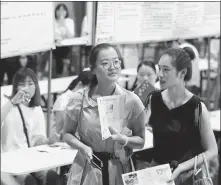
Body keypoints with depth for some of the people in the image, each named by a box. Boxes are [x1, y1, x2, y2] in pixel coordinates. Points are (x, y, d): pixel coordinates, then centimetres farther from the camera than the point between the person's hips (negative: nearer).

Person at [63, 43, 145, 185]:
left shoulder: (132, 101, -8)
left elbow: (141, 141, 2)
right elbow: (67, 134, 5)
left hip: (119, 170, 0)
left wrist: (124, 140, -18)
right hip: (87, 170, 0)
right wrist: (82, 147, -14)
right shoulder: (79, 100, -7)